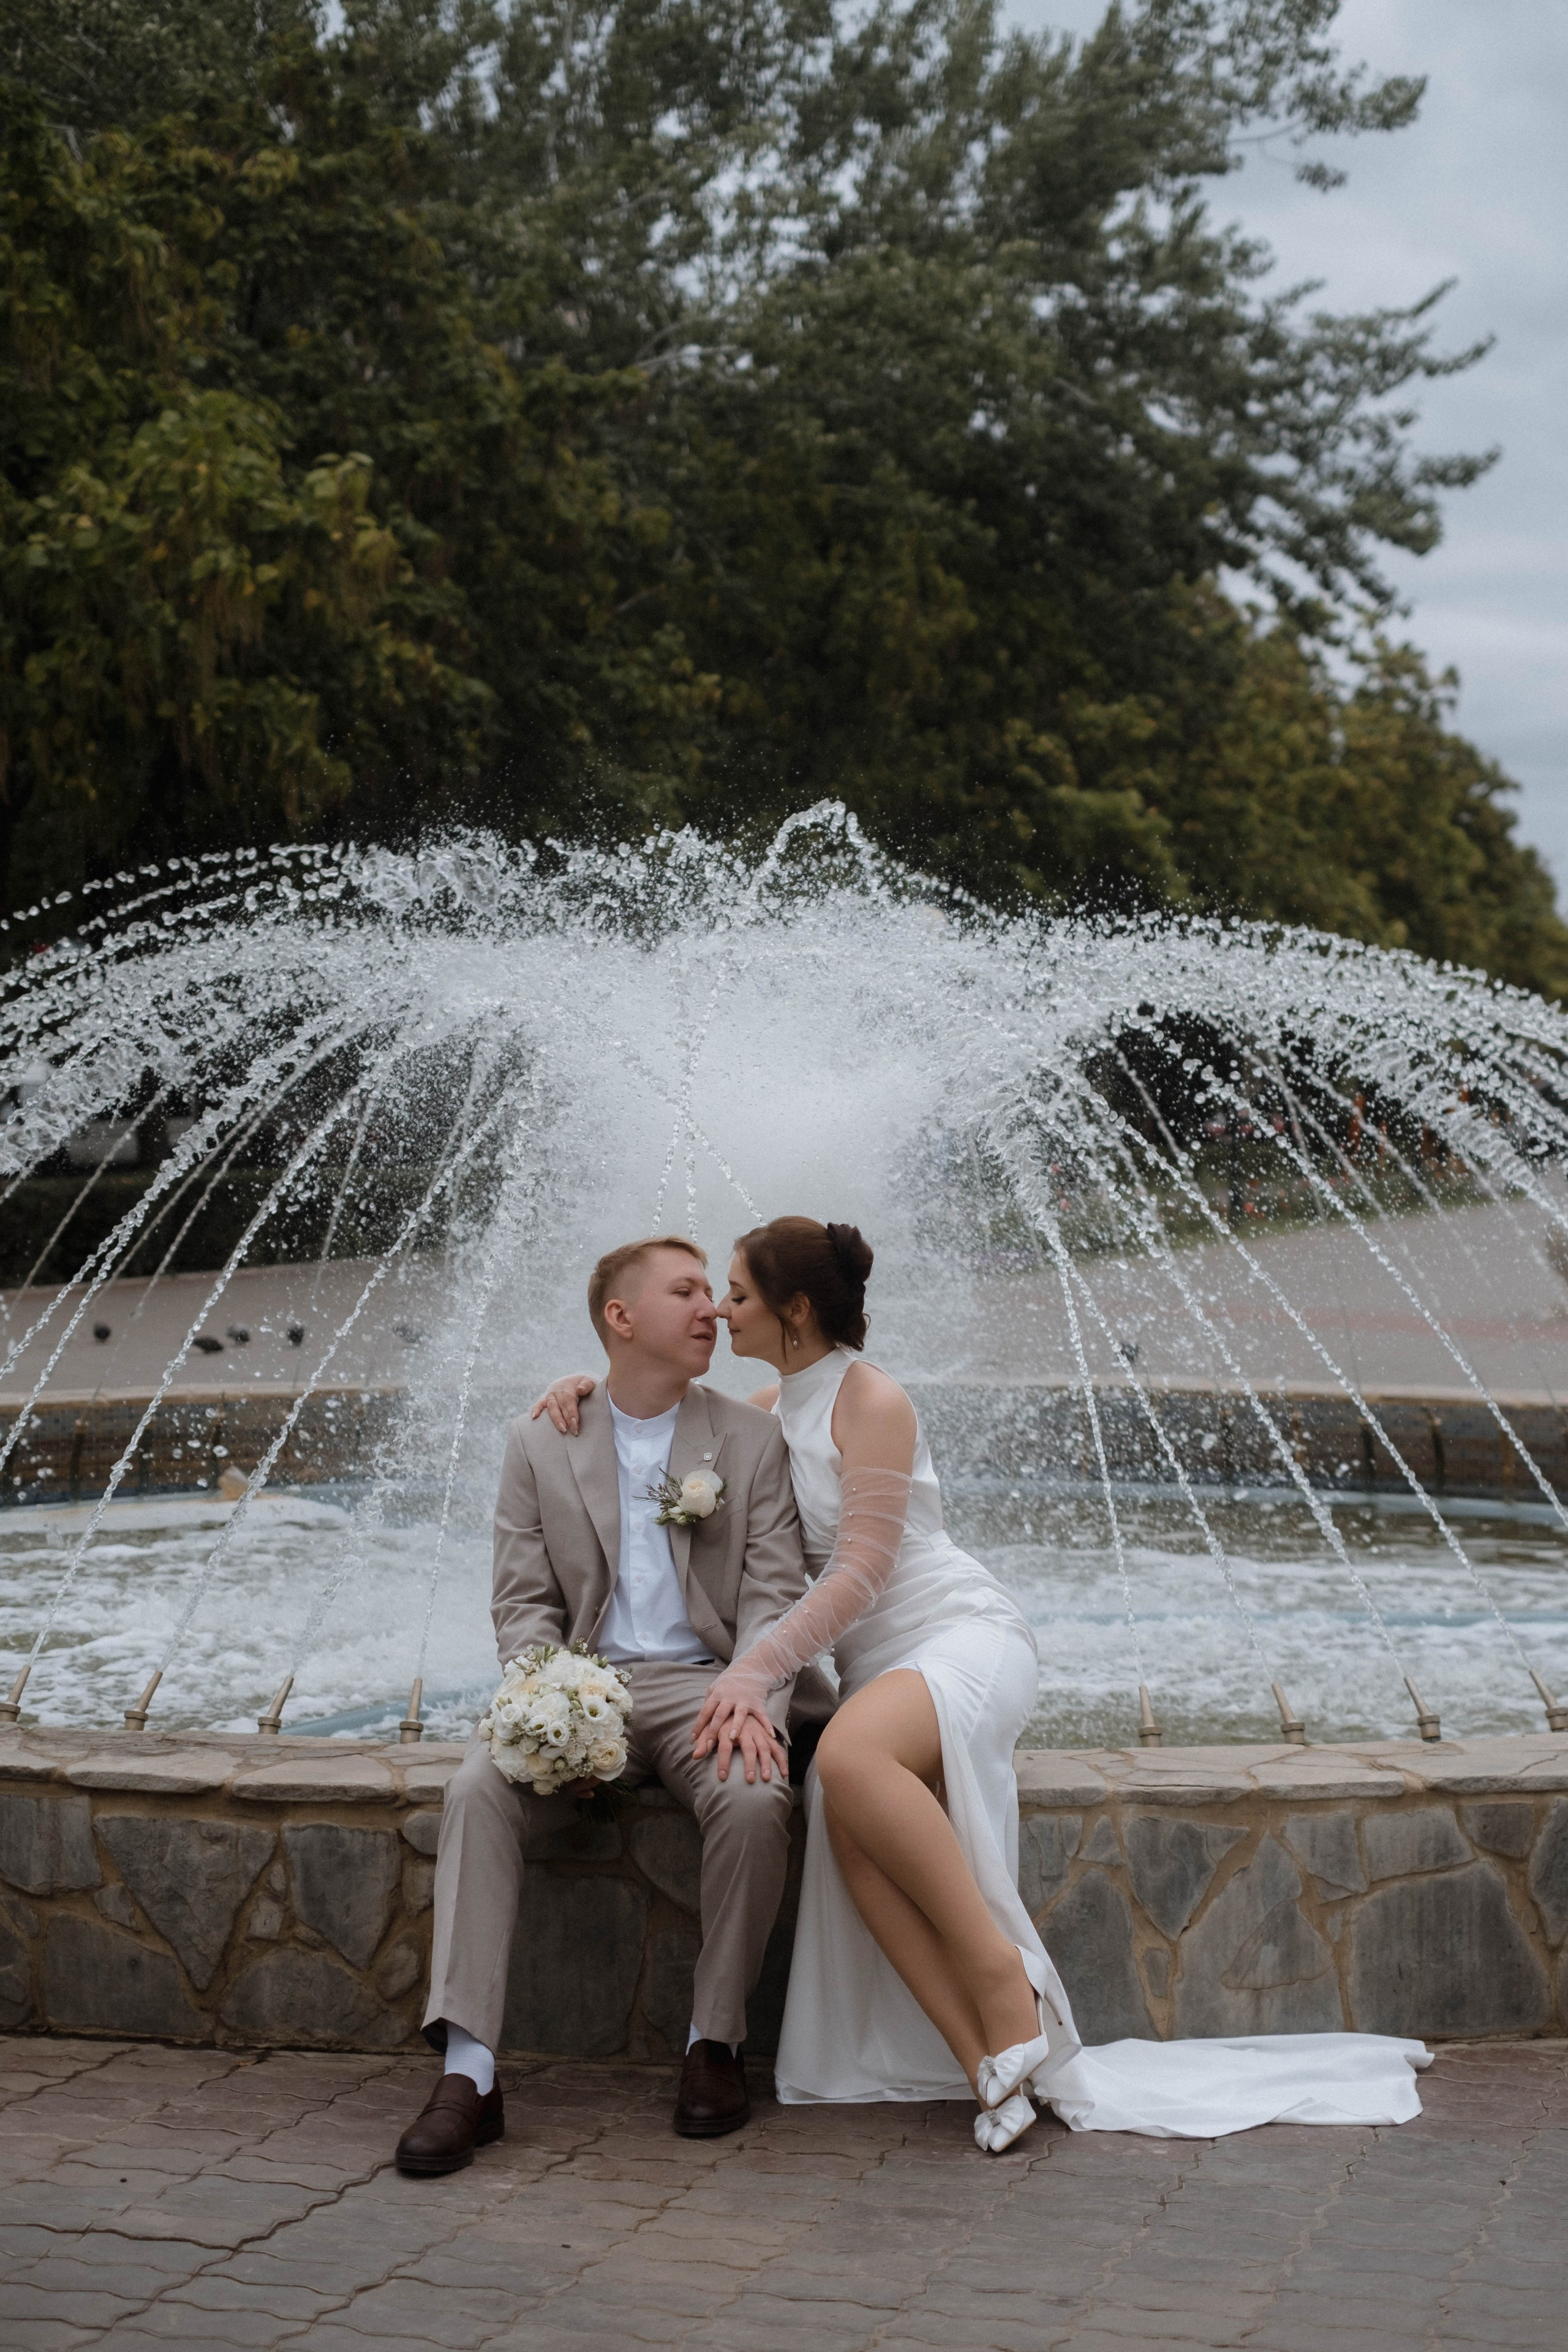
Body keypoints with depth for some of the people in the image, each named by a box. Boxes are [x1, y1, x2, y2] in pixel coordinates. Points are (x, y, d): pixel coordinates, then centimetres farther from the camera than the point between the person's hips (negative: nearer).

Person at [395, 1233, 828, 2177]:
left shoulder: (754, 1441, 7)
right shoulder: (540, 1445, 9)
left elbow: (774, 1595, 0)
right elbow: (524, 1604, 5)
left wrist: (756, 1702, -20)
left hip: (703, 1683, -1)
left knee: (755, 1800, -33)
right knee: (479, 1787, -27)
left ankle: (717, 2043, -13)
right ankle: (469, 2073, -29)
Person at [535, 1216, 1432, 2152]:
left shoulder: (871, 1400, -8)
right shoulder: (772, 1408, 16)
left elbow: (861, 1571, -15)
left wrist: (757, 1668, -24)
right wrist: (588, 1388, 9)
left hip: (965, 1633, -6)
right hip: (875, 1667, 6)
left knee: (851, 1753, -39)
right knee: (847, 1827, -27)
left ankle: (1001, 1969, -28)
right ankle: (993, 2062, -28)